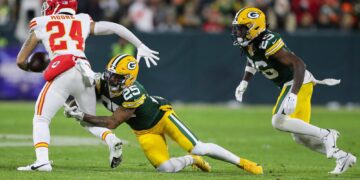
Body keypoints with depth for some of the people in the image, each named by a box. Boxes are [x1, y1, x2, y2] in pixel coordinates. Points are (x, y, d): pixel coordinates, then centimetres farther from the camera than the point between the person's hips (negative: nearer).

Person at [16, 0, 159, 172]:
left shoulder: (41, 24, 18)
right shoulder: (83, 22, 26)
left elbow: (21, 61, 20)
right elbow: (116, 28, 24)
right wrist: (140, 47, 31)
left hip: (62, 73, -4)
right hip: (86, 73, 4)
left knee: (41, 119, 6)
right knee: (89, 122, 21)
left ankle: (42, 160, -16)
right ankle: (111, 139, -9)